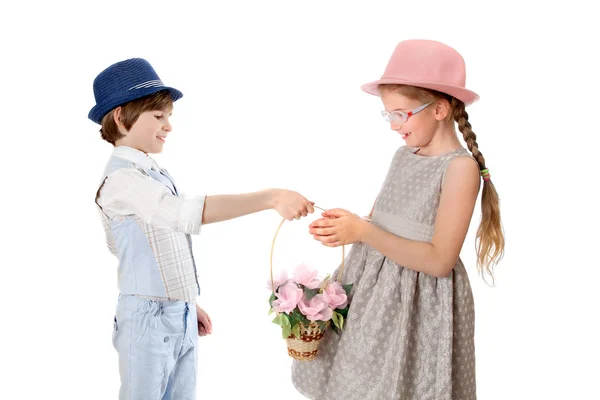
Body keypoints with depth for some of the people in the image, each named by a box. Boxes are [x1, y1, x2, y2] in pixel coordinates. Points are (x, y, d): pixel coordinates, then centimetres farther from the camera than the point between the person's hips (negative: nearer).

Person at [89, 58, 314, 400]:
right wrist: (271, 198, -40)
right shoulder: (122, 181, -19)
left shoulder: (158, 174, 10)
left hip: (182, 316, 8)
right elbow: (188, 213, -36)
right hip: (149, 319, -8)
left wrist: (188, 304, 17)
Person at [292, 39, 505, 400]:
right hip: (373, 289, 7)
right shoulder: (403, 155, 6)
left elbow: (440, 261, -20)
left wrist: (363, 232, -24)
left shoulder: (461, 167, -15)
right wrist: (348, 226, -7)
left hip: (420, 304, -7)